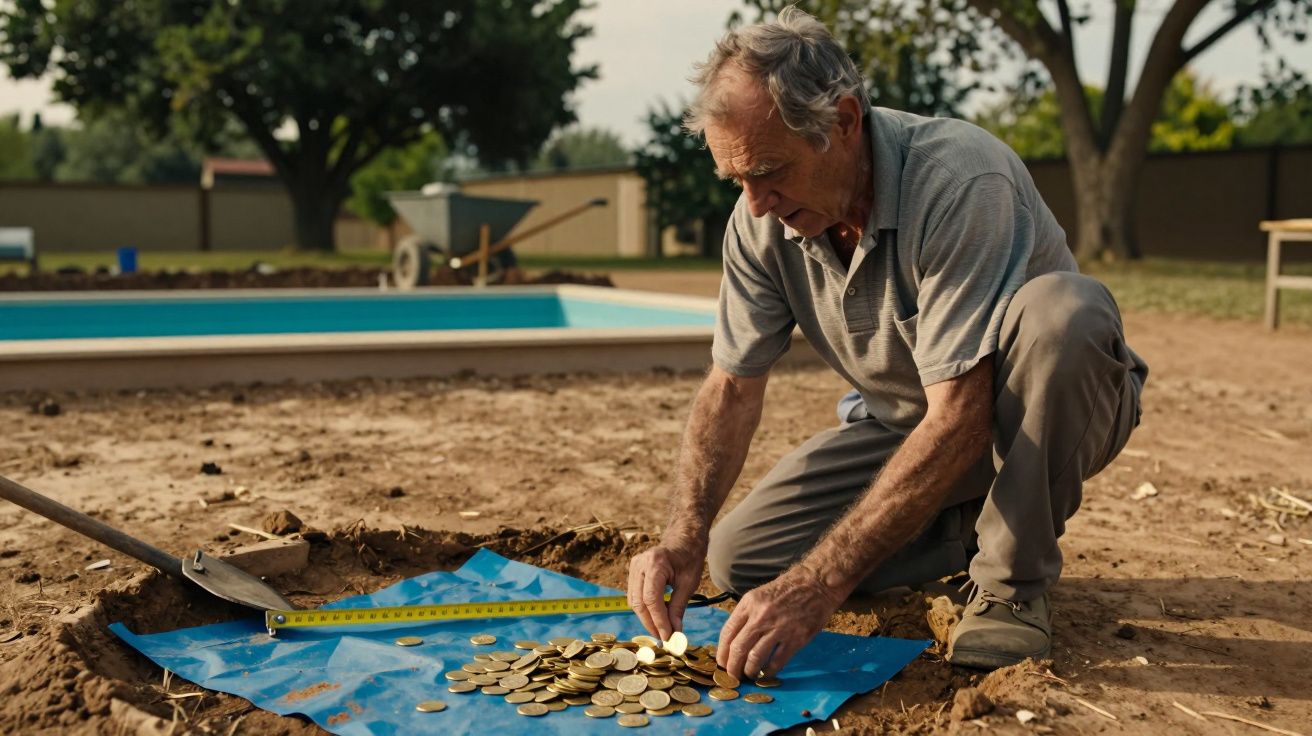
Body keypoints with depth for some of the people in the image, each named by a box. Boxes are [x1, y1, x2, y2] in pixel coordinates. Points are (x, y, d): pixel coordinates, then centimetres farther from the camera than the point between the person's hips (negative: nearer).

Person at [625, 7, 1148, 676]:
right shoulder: (761, 219, -12)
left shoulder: (960, 180, -33)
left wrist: (817, 584, -41)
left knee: (1058, 309, -38)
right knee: (738, 558, -12)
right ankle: (972, 532, 7)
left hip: (1044, 412, -5)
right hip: (900, 424, 5)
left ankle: (1014, 578, -17)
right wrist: (684, 535, -23)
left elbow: (959, 420, -38)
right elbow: (733, 387, -6)